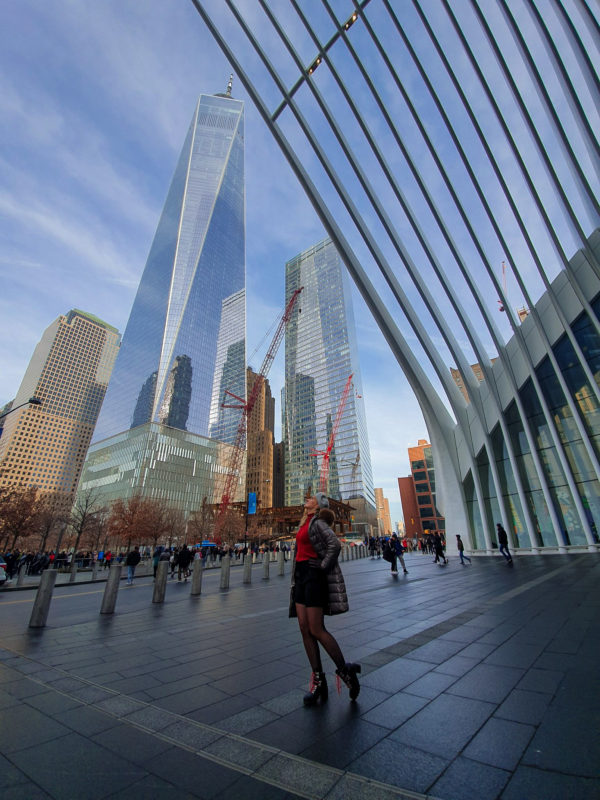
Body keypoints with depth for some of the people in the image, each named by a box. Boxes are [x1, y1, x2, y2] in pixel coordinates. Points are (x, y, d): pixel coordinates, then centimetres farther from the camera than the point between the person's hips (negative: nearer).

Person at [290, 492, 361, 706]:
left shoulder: (318, 522, -11)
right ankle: (318, 680, 18)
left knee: (316, 630, -3)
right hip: (302, 575, 9)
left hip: (314, 575, -9)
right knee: (305, 629, 8)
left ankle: (345, 669, 15)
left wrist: (322, 568, -17)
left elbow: (334, 544, -25)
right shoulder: (305, 523, 16)